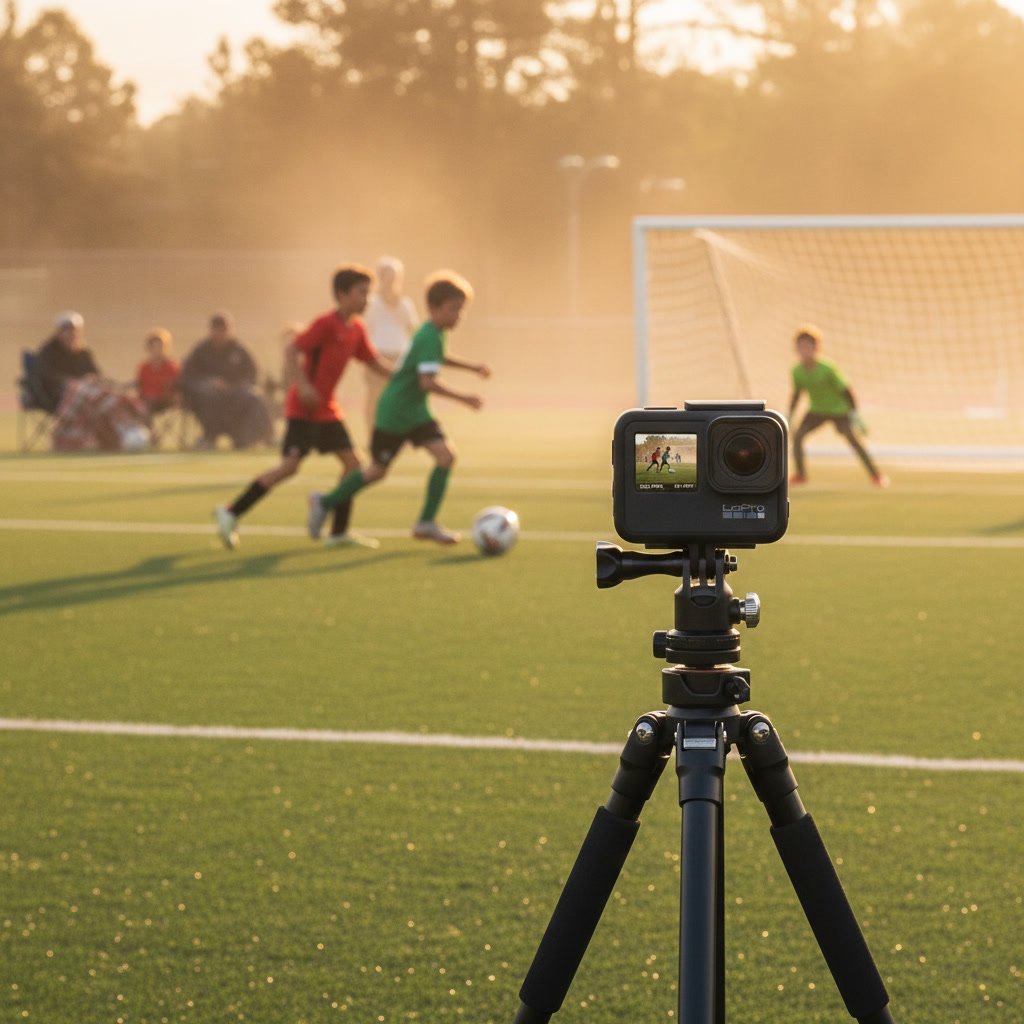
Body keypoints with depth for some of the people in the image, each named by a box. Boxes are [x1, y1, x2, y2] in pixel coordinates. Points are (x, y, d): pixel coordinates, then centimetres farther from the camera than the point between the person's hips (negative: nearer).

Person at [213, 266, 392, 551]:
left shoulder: (356, 329, 9)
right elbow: (292, 349, -21)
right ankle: (231, 513, -9)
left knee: (351, 463, 4)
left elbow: (374, 363, 17)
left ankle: (339, 532, 10)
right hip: (304, 409, -9)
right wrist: (303, 385, -30)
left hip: (327, 409, 9)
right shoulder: (326, 324, -15)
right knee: (290, 465, -15)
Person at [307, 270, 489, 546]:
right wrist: (462, 398, -26)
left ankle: (427, 523, -2)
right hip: (394, 413, -9)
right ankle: (325, 503, 21)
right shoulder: (430, 337, -23)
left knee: (446, 456, -6)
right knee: (378, 471, 2)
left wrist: (470, 366, 24)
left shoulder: (431, 333, 7)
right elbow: (428, 382, -31)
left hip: (416, 412, 9)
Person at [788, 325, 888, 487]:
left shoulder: (827, 369, -27)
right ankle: (800, 474, 3)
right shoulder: (797, 371, -12)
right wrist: (789, 416, 5)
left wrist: (854, 413, -23)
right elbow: (796, 394, 5)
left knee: (851, 438, -19)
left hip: (839, 409, -5)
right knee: (797, 435, -12)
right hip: (817, 410, 5)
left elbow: (844, 389, -21)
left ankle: (876, 474, -12)